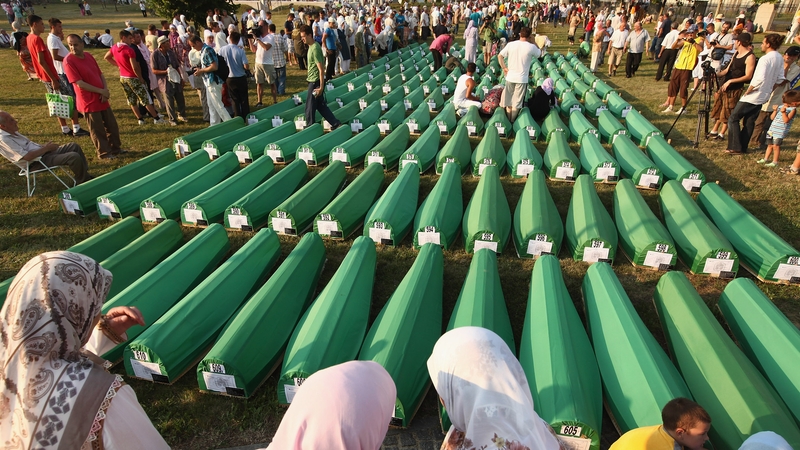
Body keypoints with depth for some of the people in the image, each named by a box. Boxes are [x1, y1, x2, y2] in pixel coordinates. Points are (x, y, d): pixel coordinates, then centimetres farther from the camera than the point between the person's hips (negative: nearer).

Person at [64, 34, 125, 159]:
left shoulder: (89, 56, 7)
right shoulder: (68, 61, -14)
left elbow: (100, 74, 11)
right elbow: (79, 83, -18)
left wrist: (105, 90, -7)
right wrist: (101, 91, -17)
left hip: (102, 99, 7)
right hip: (89, 102, -7)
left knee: (112, 126, 16)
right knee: (97, 130, 4)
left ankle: (116, 148, 31)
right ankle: (104, 153, 17)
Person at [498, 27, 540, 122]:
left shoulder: (510, 44, -3)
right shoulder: (531, 47, -9)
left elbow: (500, 56, 0)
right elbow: (539, 54, 9)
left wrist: (504, 68, 7)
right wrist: (534, 43, 14)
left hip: (510, 77, 3)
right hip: (522, 78, -3)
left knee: (509, 98, 15)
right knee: (517, 100, 7)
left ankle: (508, 119, 24)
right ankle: (512, 120, 13)